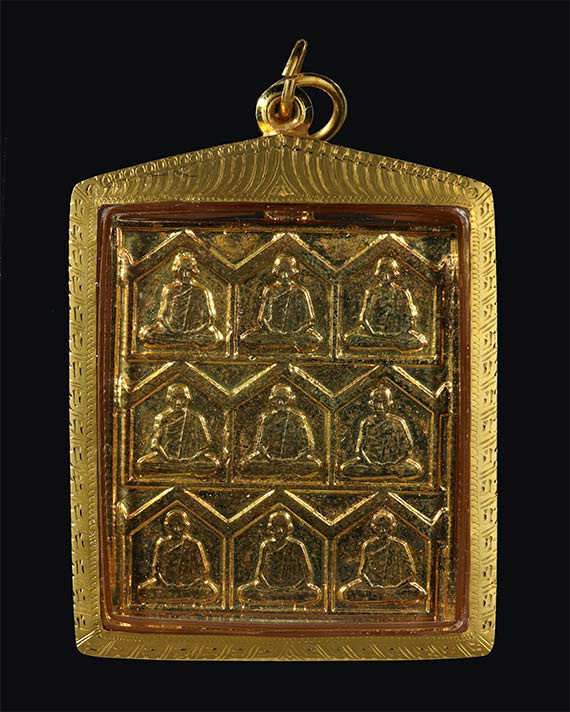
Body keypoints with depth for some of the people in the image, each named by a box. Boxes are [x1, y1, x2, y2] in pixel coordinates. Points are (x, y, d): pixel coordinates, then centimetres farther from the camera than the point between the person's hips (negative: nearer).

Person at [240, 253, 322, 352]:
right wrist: (274, 332, -12)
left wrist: (294, 333, -11)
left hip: (296, 331, -1)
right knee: (246, 338, -24)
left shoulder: (301, 292, 7)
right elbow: (262, 318, 5)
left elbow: (309, 319, 3)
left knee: (316, 340, -33)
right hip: (273, 331, 1)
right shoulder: (269, 291, 8)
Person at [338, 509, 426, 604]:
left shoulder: (401, 546, 6)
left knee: (420, 593, -29)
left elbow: (409, 572, 11)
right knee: (344, 592, -26)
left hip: (396, 586, -1)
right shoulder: (368, 546, 8)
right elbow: (362, 572, 15)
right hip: (372, 585, 1)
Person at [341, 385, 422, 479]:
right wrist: (369, 463, -12)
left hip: (394, 462, -1)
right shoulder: (366, 423, 6)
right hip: (371, 461, 1)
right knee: (345, 469, -24)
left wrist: (395, 463, -13)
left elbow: (408, 449, 3)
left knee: (415, 469, -31)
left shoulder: (398, 423, 3)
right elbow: (359, 449, 6)